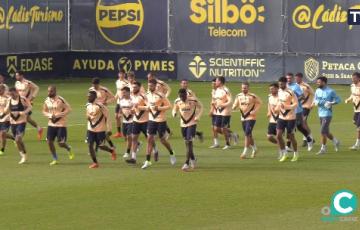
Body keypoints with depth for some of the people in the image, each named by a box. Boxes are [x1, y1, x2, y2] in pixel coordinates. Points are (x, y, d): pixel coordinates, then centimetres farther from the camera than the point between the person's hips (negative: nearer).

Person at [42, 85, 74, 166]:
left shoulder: (60, 100, -16)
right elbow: (44, 111, 14)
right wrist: (50, 115, -8)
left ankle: (69, 149, 28)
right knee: (49, 141, -1)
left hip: (61, 124, -6)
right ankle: (55, 159, 14)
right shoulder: (47, 100, 2)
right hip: (51, 124, 6)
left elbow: (68, 109, -15)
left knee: (61, 143, -7)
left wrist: (57, 115, -20)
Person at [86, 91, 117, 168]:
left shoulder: (99, 106, -19)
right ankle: (95, 163, 6)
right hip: (91, 129, 6)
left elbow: (107, 116, -13)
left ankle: (112, 151, 34)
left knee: (101, 146, 3)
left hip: (100, 130, -6)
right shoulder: (88, 106, 2)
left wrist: (108, 129, -13)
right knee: (90, 145, -5)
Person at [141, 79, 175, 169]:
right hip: (151, 120, 5)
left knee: (162, 139, 5)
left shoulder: (160, 95, -16)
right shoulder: (147, 95, 3)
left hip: (161, 120, -5)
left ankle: (172, 154, 32)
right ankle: (147, 161, -1)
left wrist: (158, 108, -23)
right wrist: (148, 108, -3)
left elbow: (169, 106, -12)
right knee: (150, 139, -2)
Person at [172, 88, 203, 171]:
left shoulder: (193, 100, -16)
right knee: (187, 143, 13)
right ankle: (192, 159, 34)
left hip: (192, 123, -5)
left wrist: (197, 117, -12)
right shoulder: (177, 101, -5)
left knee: (189, 142, -14)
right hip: (183, 123, 5)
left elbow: (200, 107, 0)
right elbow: (175, 109, 11)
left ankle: (187, 163, -15)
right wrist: (174, 113, -14)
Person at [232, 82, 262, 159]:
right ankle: (254, 148, 34)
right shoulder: (238, 96, 3)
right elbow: (235, 105, 9)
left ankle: (245, 152, -12)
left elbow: (259, 103, 0)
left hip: (251, 117, -6)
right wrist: (234, 107, -15)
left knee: (247, 134, -13)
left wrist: (255, 111, -11)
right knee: (249, 135, 15)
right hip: (243, 117, 6)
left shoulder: (252, 96, -11)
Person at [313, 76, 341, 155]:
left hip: (327, 114, -7)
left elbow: (337, 100, -5)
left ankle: (323, 148, 0)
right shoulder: (317, 91, 7)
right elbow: (315, 99, 18)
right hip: (320, 114, 7)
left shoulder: (330, 91, -11)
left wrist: (331, 103, -20)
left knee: (323, 131, -10)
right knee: (326, 132, 13)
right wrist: (316, 102, -5)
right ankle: (335, 141, 34)